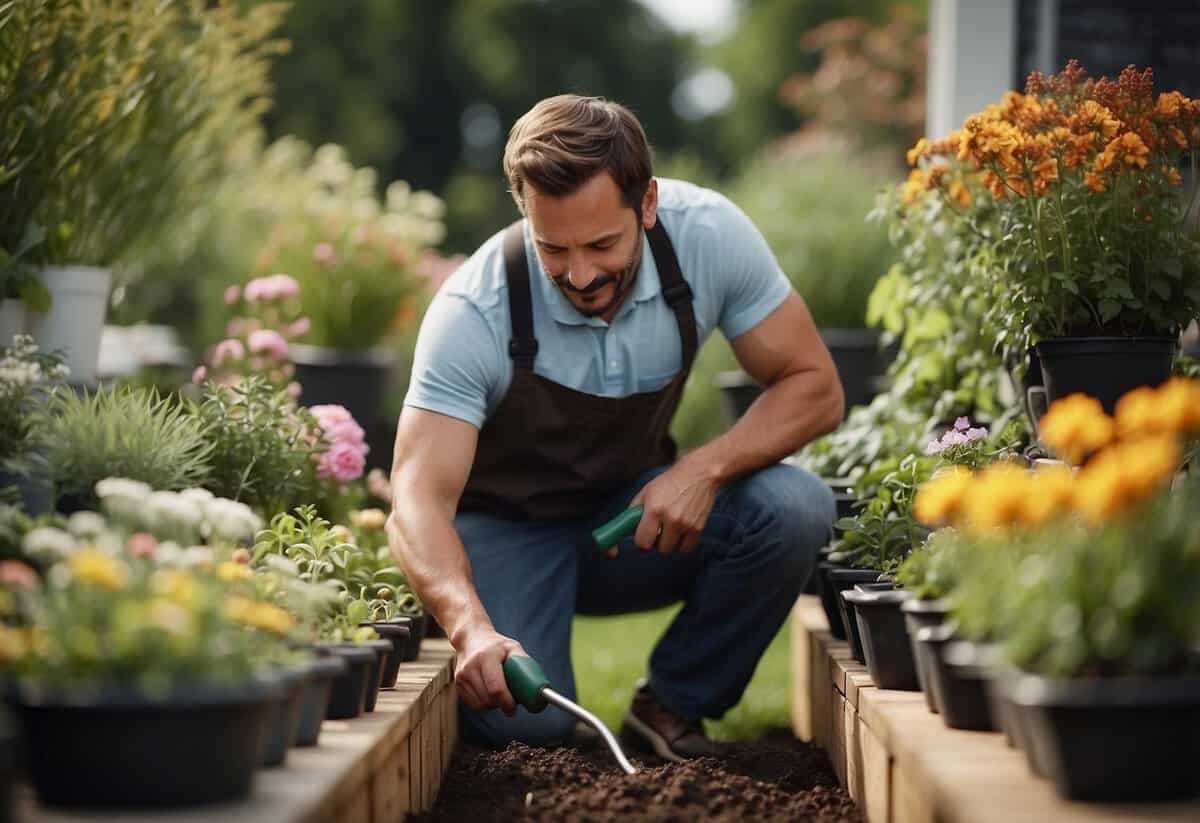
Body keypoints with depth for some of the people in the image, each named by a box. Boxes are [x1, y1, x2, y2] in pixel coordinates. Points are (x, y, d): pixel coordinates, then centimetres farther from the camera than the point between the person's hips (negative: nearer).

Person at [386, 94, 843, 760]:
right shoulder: (474, 311, -29)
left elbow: (813, 387, -11)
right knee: (521, 721, -28)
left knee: (793, 509, -25)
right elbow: (419, 497, -35)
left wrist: (706, 468, -29)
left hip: (632, 514, 3)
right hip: (506, 530, -3)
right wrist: (472, 628, -54)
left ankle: (672, 705, -3)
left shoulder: (708, 235, -21)